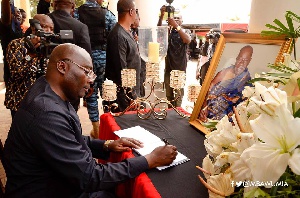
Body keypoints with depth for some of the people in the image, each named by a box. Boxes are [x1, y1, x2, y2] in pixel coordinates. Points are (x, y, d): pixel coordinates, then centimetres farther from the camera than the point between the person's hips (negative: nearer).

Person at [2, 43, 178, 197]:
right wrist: (151, 160, -21)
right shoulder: (47, 113, -32)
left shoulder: (49, 94, -2)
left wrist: (107, 145, -4)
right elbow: (91, 177, -28)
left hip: (67, 181, 8)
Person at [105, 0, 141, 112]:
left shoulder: (126, 32, 10)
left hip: (132, 91, 9)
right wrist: (131, 96, -19)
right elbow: (121, 70, -22)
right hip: (125, 93, -9)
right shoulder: (118, 35, -20)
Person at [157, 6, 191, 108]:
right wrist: (162, 15, -30)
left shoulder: (185, 31, 4)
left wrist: (176, 26, -30)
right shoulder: (168, 31, 8)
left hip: (180, 68, -2)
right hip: (168, 67, 2)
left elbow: (188, 40, -19)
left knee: (178, 96, -2)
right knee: (169, 95, 9)